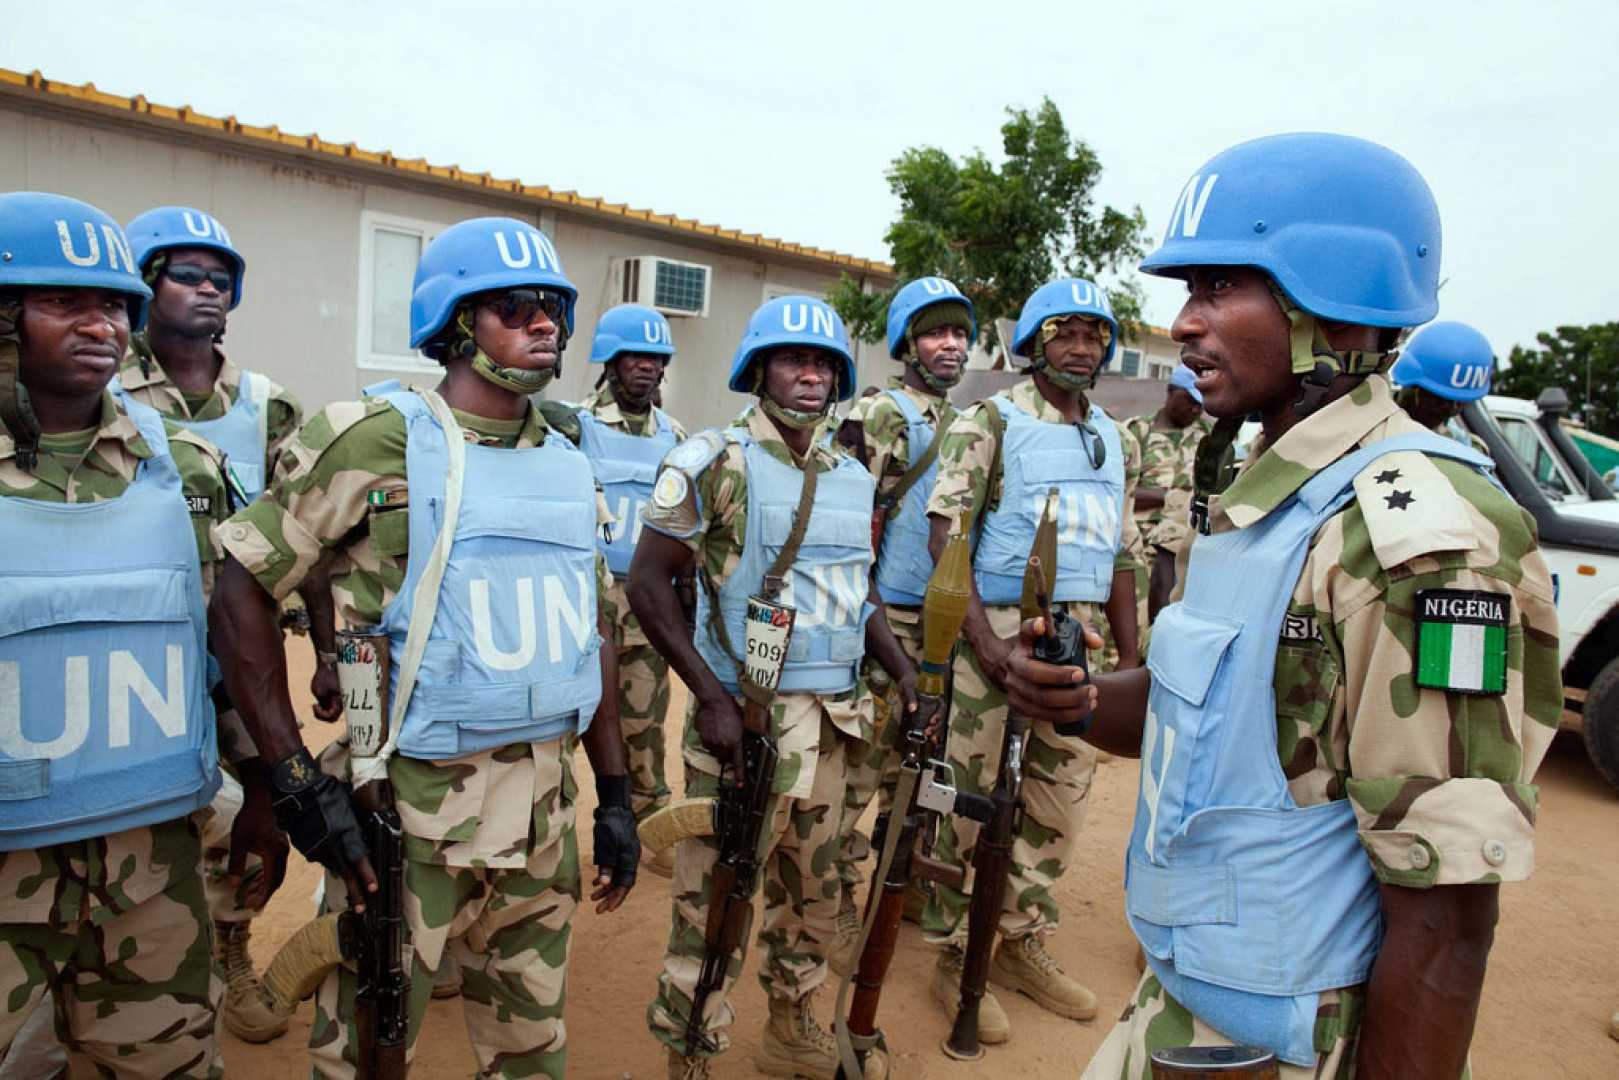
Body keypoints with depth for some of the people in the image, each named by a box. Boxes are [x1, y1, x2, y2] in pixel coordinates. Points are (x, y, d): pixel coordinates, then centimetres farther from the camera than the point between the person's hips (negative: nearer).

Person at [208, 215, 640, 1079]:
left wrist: (615, 795, 12)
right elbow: (239, 589, -10)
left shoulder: (569, 468, 7)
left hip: (543, 805, 6)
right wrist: (294, 781, -14)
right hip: (412, 807, -5)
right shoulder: (379, 439, -11)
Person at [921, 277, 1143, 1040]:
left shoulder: (1117, 442, 14)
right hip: (998, 631, -6)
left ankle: (1023, 945, 30)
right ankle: (956, 958, 18)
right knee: (973, 800, 2)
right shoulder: (989, 422, -4)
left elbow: (1121, 553, 17)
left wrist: (1132, 655, 12)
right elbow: (946, 535, -11)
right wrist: (983, 637, -19)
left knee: (1059, 799, 13)